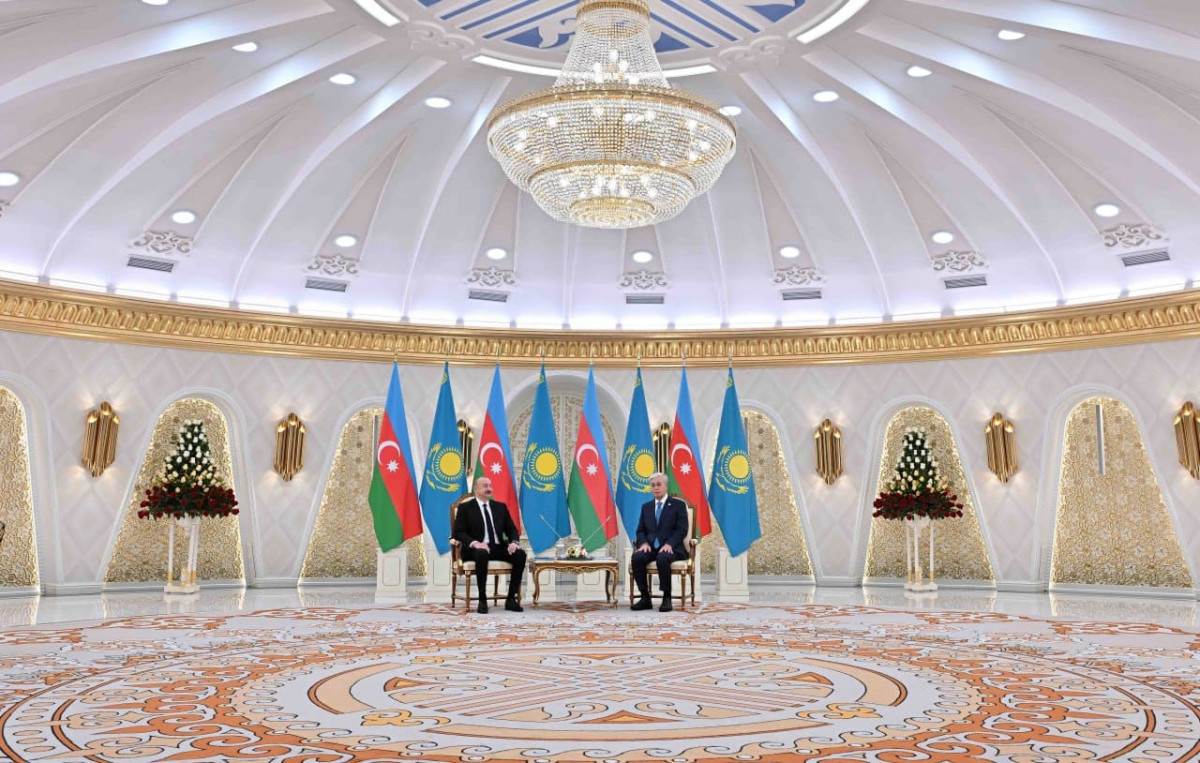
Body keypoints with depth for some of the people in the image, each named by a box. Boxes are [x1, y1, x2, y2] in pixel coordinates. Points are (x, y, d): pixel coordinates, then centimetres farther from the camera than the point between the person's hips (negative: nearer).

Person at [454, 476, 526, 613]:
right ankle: (482, 600, -28)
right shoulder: (465, 507, 4)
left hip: (498, 548, 4)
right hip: (476, 549, -4)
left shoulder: (500, 507, 16)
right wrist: (475, 543, -24)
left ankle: (511, 599, -17)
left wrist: (513, 542, -11)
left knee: (520, 553, -24)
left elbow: (511, 529, 13)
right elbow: (458, 532, -5)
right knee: (482, 553, -39)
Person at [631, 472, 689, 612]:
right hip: (651, 547, 4)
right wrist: (643, 543, -8)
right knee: (636, 557, -29)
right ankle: (645, 598, -19)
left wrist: (669, 544, -20)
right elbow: (641, 530, 14)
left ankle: (667, 598, -22)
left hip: (670, 548, -4)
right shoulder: (646, 507, 18)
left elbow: (682, 530, -4)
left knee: (662, 558, -38)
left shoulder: (678, 505, 4)